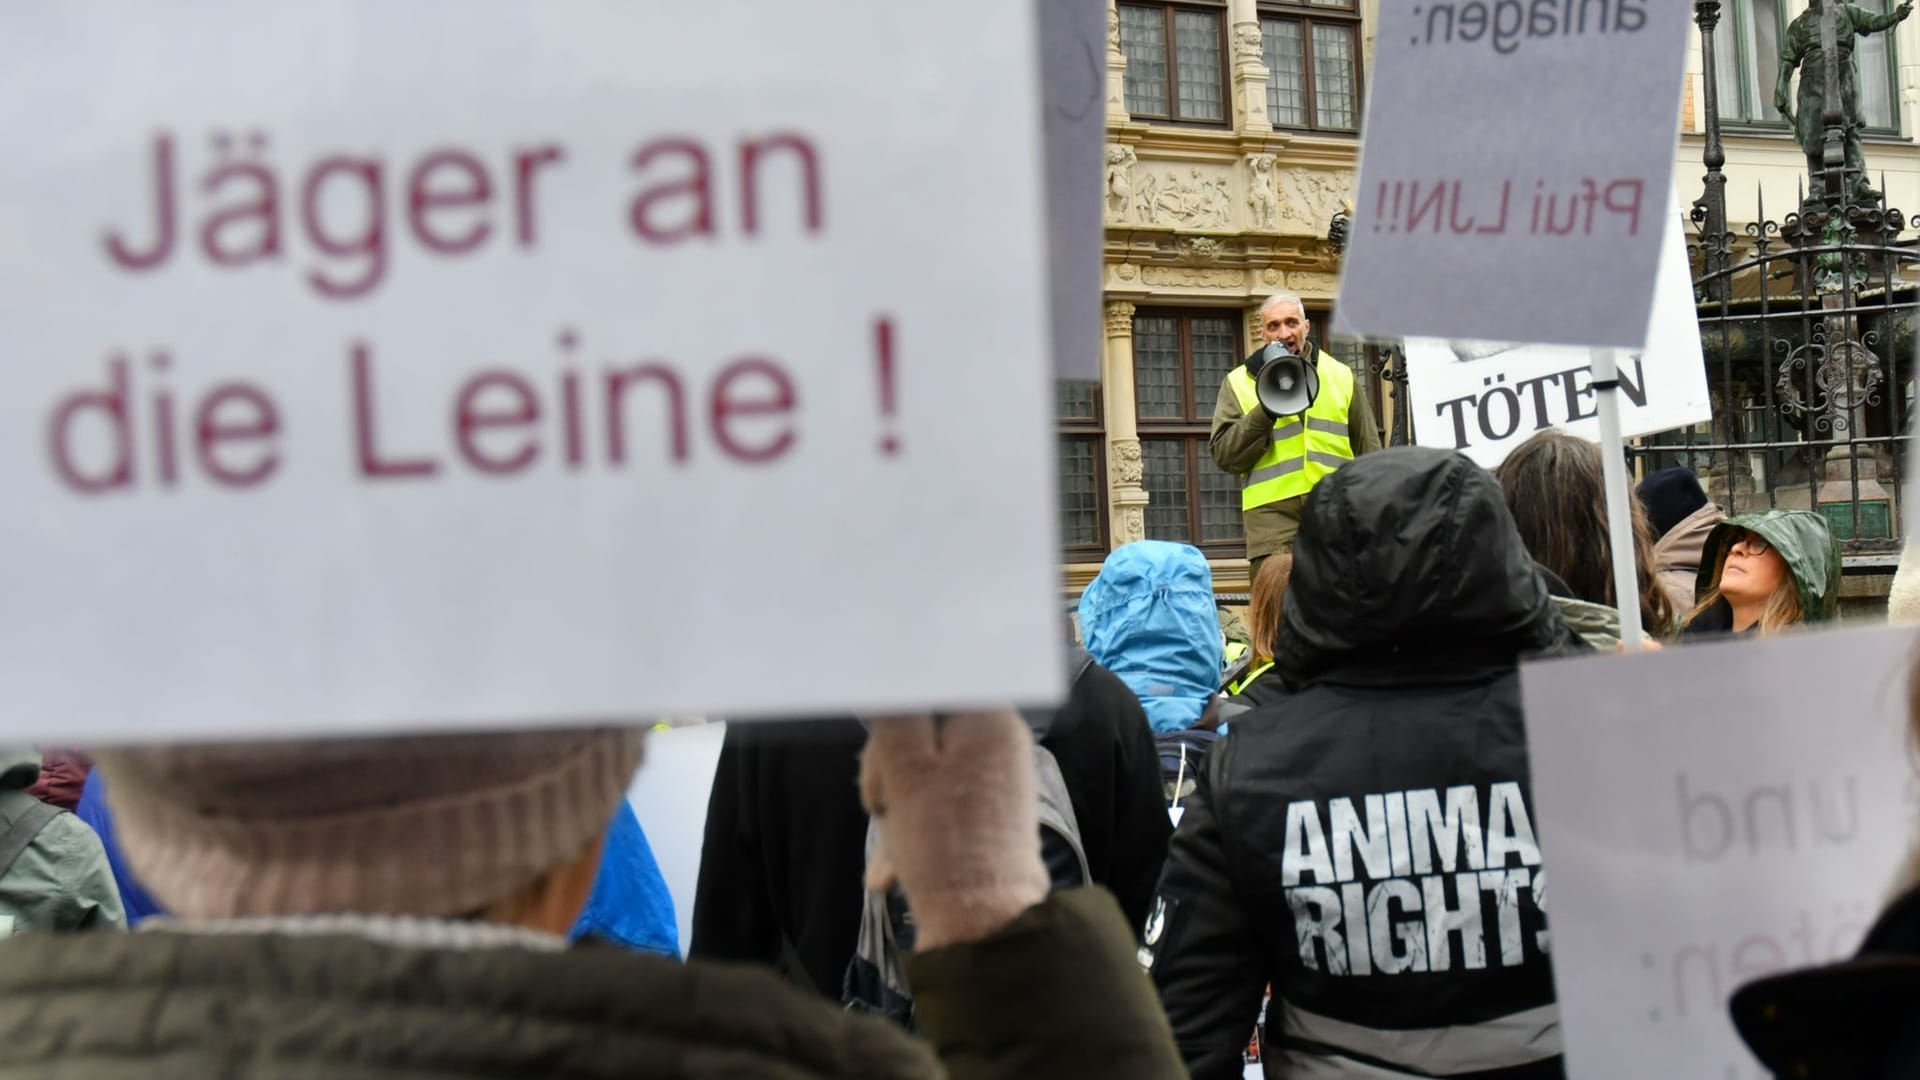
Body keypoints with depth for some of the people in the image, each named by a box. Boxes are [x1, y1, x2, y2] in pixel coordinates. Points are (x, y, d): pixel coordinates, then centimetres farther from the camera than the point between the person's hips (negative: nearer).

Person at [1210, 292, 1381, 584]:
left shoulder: (1341, 376, 16)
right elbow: (1224, 455, 1)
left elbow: (1369, 452, 17)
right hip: (1272, 513, -2)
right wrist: (1266, 412, -11)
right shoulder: (1239, 382, 11)